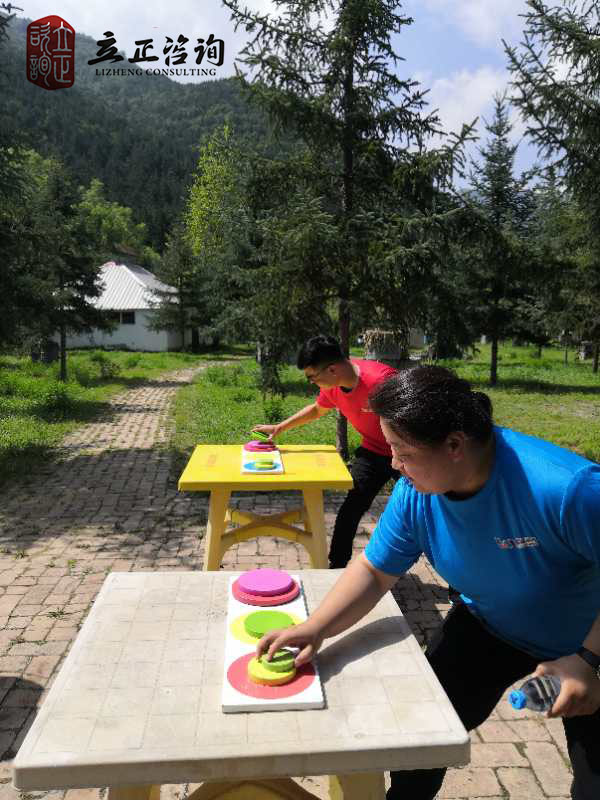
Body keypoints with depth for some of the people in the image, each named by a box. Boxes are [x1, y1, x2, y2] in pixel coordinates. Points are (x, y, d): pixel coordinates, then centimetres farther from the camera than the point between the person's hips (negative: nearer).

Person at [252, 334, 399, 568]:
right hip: (373, 450, 6)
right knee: (351, 508, -1)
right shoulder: (332, 386, -8)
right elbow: (316, 409, 14)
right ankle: (336, 566, 14)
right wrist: (279, 428, 12)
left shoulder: (380, 379, -33)